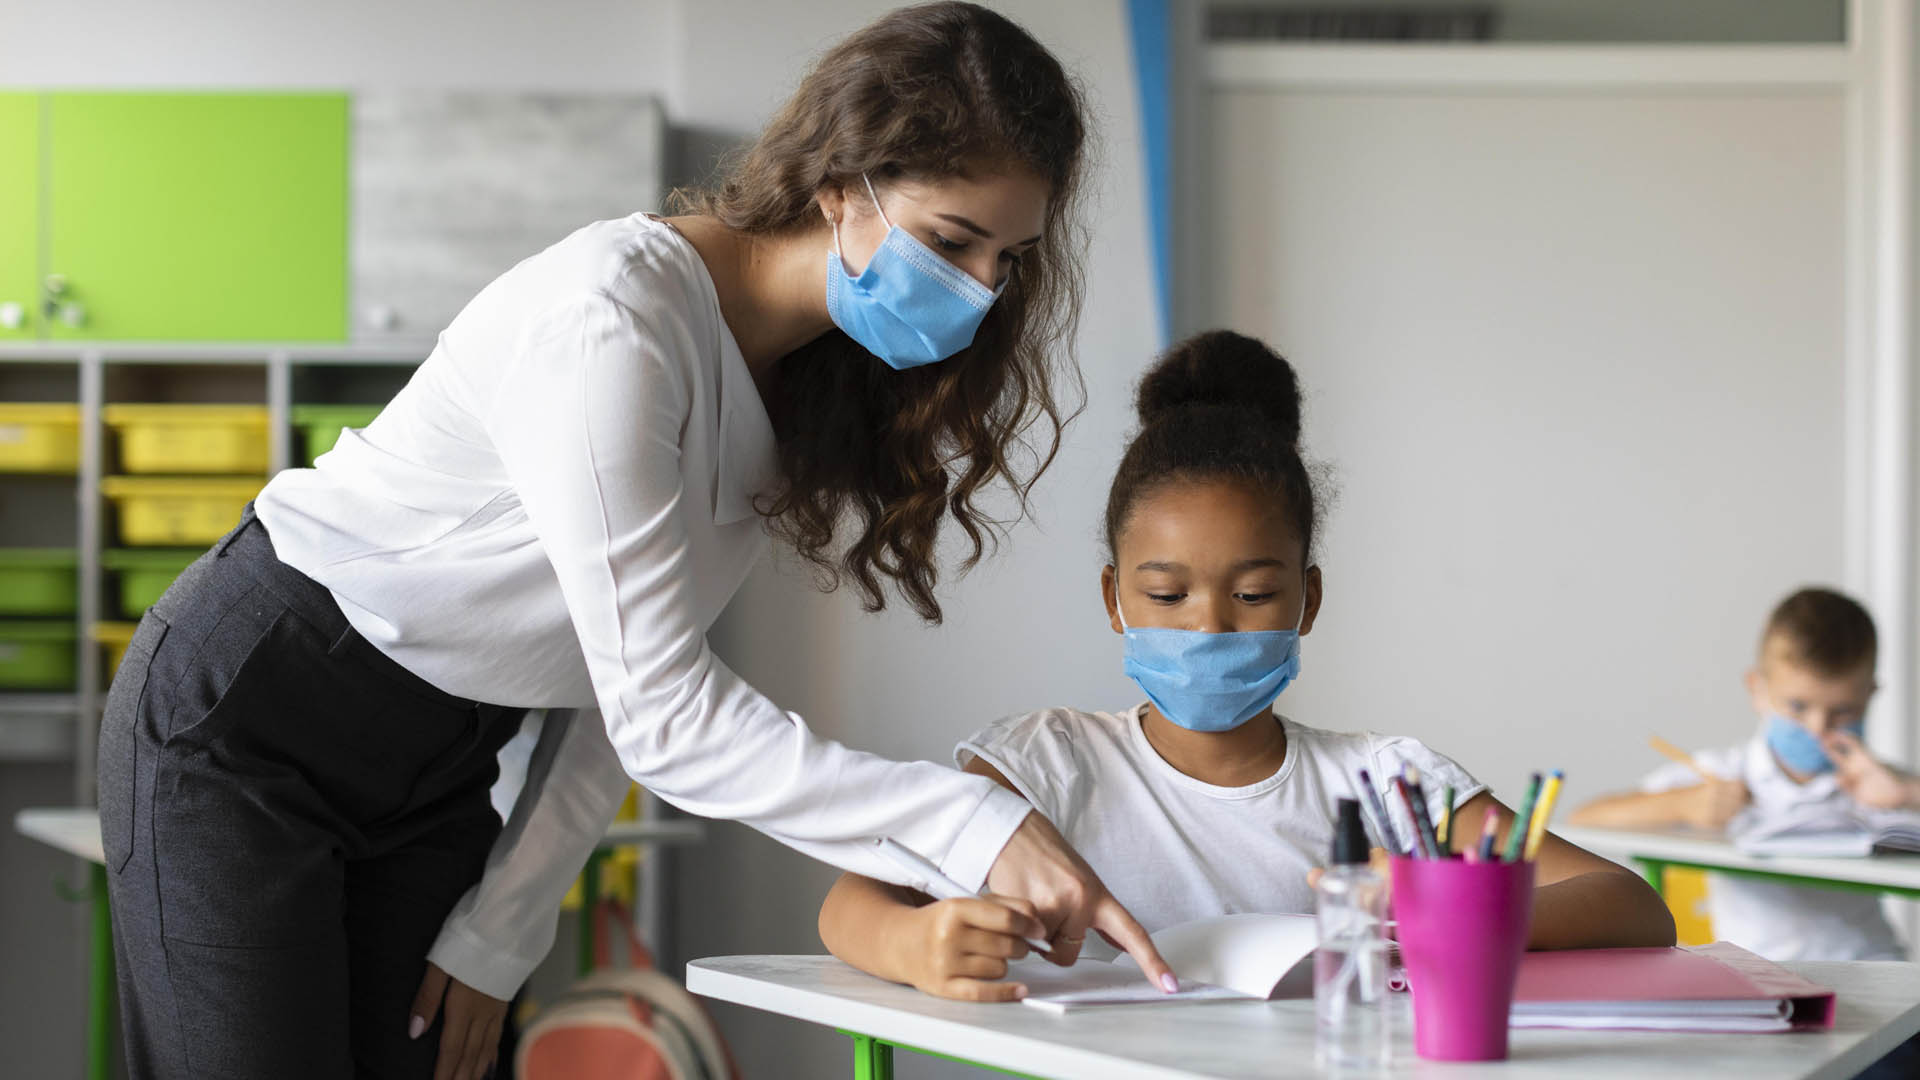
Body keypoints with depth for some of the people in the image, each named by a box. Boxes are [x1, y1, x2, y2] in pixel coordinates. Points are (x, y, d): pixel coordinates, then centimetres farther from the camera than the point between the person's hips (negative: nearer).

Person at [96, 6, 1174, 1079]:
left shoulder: (822, 383, -1)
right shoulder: (611, 318, -28)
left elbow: (630, 689, 2)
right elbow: (660, 710, -31)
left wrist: (500, 936, -3)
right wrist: (975, 828, -35)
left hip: (436, 766, 7)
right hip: (240, 718, -7)